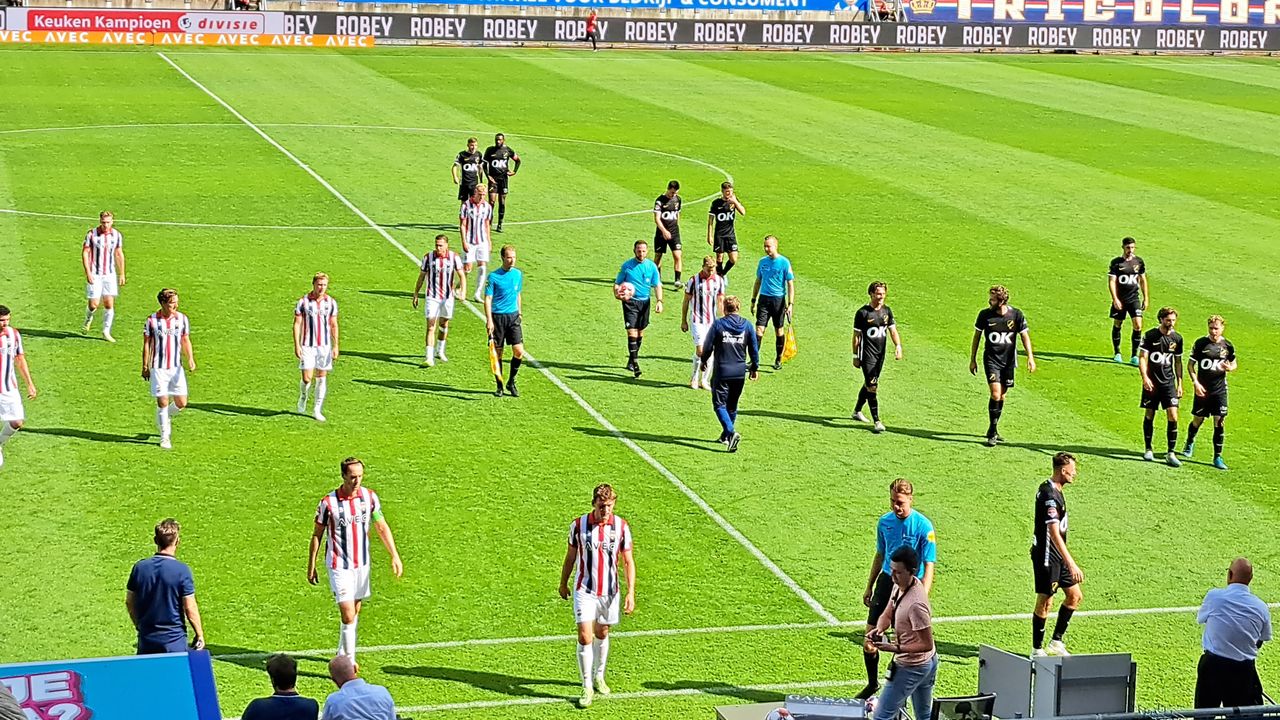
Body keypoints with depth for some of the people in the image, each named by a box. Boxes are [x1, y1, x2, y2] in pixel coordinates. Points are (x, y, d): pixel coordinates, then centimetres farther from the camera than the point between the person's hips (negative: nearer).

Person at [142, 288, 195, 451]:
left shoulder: (182, 319, 2)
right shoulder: (152, 320, -5)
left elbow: (186, 341, 10)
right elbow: (146, 344, 2)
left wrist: (190, 359, -7)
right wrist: (145, 367, 2)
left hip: (176, 367, 3)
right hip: (158, 368, -3)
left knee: (181, 403, -1)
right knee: (162, 402, -4)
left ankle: (164, 417, 31)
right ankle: (164, 437, 9)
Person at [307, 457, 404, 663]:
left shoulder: (370, 497, -3)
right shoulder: (329, 502, -13)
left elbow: (382, 527, 7)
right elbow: (317, 534, -2)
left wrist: (395, 556, 1)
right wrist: (311, 566, 0)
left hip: (362, 563, 5)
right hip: (339, 566, -5)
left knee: (355, 613, 15)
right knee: (348, 615, -13)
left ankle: (342, 654, 33)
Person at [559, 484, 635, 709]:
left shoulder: (621, 527, -7)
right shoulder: (579, 525, -8)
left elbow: (628, 562, -2)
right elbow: (570, 556, 6)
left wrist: (630, 593, -10)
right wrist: (563, 584, 15)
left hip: (609, 591, 2)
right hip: (584, 590, -2)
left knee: (602, 634, 15)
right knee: (585, 637, -9)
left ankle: (598, 677, 36)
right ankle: (587, 687, -2)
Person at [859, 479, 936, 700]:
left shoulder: (923, 526, -14)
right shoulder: (885, 522, 2)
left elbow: (928, 567, -14)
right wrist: (869, 587, 20)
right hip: (886, 581, 5)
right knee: (870, 633, 1)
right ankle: (873, 683, 21)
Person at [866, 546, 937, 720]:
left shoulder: (915, 604, -32)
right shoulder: (899, 585, -4)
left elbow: (926, 645, -26)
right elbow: (887, 614, 10)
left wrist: (895, 649, -30)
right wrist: (878, 630, -11)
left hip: (911, 668, -10)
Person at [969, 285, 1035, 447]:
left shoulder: (1016, 315, -7)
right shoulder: (985, 314, -7)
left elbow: (1025, 336, 0)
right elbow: (977, 336, 4)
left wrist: (1030, 357, -9)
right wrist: (972, 359, 7)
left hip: (1008, 360, 2)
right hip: (991, 359, -2)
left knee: (1002, 396, 10)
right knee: (995, 394, -15)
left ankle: (994, 429, 26)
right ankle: (992, 433, -6)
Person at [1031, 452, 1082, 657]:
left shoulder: (1052, 489, 10)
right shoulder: (1049, 496, -23)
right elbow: (1054, 534, -29)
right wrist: (1072, 564, -32)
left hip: (1057, 556, 10)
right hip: (1046, 556, -10)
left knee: (1075, 596, 11)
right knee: (1044, 602, -1)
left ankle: (1056, 642, 20)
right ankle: (1037, 650, 10)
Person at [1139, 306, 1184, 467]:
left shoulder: (1177, 338, 6)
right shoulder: (1150, 336, -4)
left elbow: (1178, 362, 14)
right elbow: (1142, 358, -6)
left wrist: (1180, 384, 11)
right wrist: (1145, 377, -19)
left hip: (1169, 382, 2)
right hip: (1151, 382, -2)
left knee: (1173, 417, -8)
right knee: (1149, 415, 5)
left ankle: (1170, 453, -4)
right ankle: (1148, 450, 20)